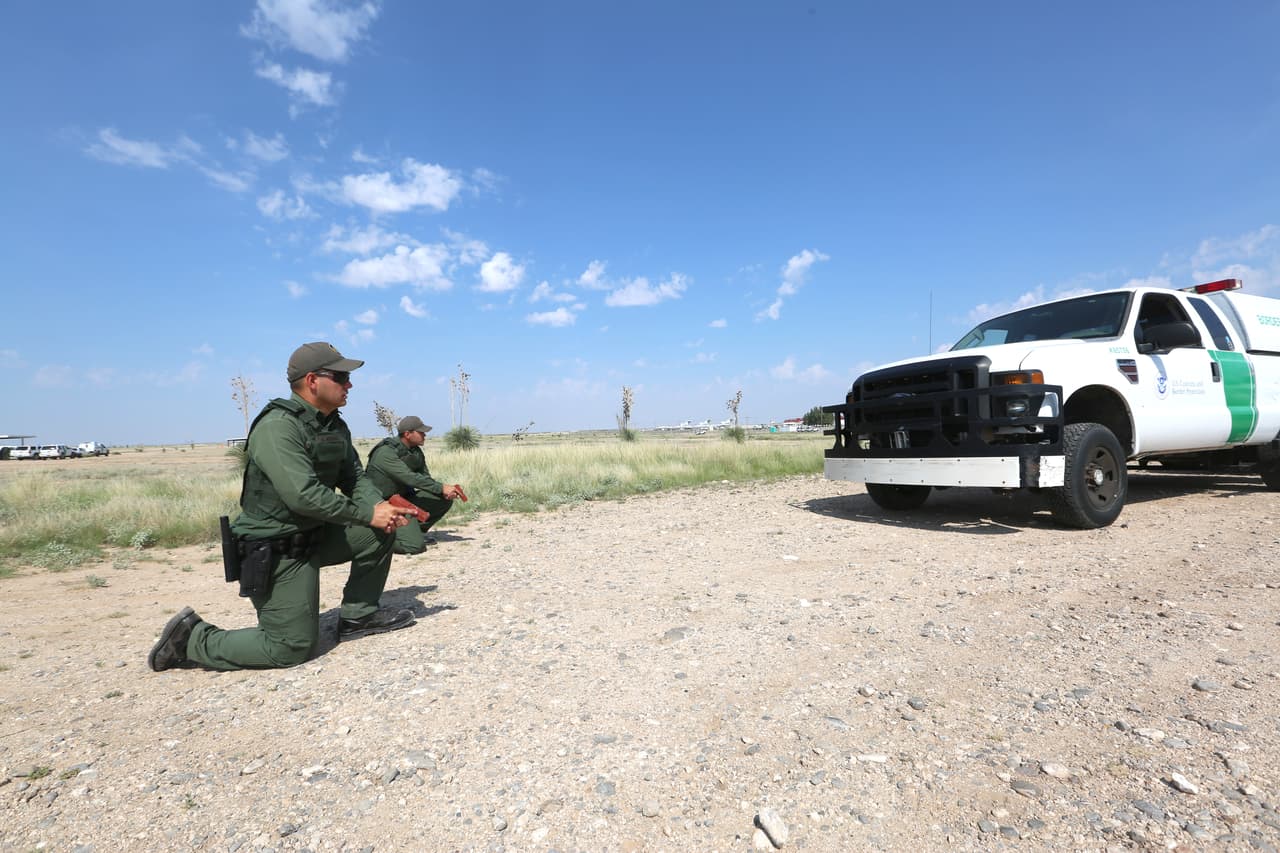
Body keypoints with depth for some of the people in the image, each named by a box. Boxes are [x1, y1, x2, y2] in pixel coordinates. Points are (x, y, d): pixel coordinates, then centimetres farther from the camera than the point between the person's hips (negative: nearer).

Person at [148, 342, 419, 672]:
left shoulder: (336, 426, 5)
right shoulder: (278, 427, -23)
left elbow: (354, 477, 8)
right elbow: (303, 496, -31)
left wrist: (380, 507, -13)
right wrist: (367, 514, -24)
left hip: (314, 535, 8)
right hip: (275, 551, -8)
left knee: (381, 532, -3)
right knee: (291, 648, -4)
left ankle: (359, 615, 12)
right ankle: (192, 638, 13)